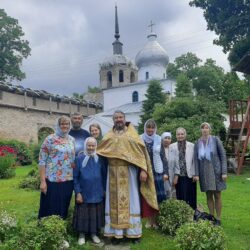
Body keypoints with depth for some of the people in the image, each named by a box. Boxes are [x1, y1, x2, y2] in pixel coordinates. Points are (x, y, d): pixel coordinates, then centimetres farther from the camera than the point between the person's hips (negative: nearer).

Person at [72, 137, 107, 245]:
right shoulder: (79, 159, -9)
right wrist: (78, 193, -9)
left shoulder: (99, 159, -2)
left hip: (97, 194, 2)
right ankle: (81, 234, 27)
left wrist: (104, 190, 4)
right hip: (83, 194, -2)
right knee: (83, 215, 9)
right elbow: (75, 177, -7)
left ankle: (94, 233, 31)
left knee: (95, 214, 14)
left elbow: (104, 176, 5)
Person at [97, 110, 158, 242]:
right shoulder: (109, 136, 11)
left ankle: (133, 232, 13)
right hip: (114, 172, 2)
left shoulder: (132, 133, 2)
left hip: (129, 171, -2)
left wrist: (143, 170, -12)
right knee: (115, 201, 5)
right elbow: (99, 150, 16)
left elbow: (141, 151, -4)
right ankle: (117, 232, 14)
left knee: (131, 201, 3)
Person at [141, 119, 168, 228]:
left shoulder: (159, 139, 4)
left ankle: (156, 219, 14)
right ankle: (149, 219, 17)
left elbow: (163, 157, 5)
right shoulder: (140, 139, 1)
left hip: (157, 171, 0)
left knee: (157, 196, 2)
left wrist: (166, 172, -1)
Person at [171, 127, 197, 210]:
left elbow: (194, 161, 5)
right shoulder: (172, 146, 4)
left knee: (190, 196, 5)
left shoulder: (191, 145, 5)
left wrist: (194, 174, 0)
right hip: (178, 176, 0)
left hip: (189, 175, 0)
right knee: (180, 196, 5)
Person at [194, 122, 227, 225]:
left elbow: (223, 155, -4)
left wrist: (224, 172, -9)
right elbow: (196, 159, 3)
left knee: (217, 196, 4)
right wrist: (196, 174, -4)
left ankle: (218, 219, 16)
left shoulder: (215, 140, -5)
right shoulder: (197, 143, 2)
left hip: (216, 170, -2)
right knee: (209, 196, 9)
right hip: (204, 172, 2)